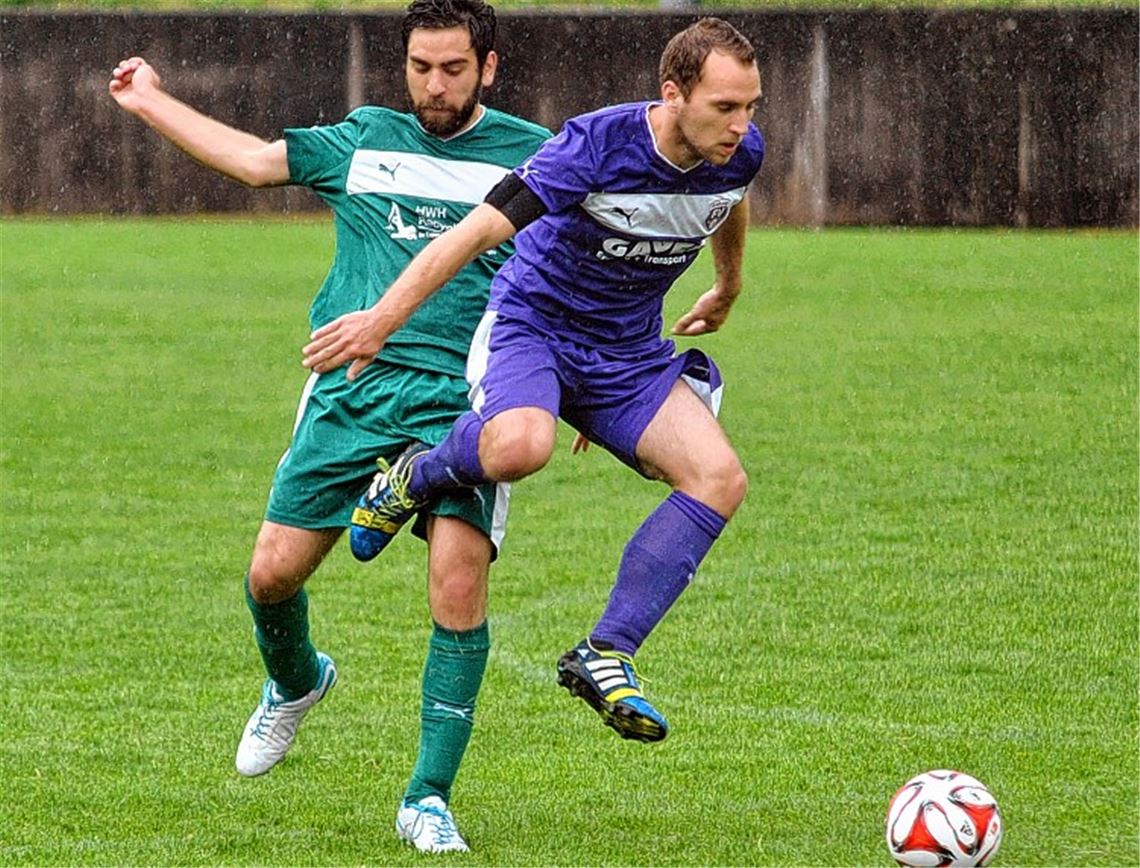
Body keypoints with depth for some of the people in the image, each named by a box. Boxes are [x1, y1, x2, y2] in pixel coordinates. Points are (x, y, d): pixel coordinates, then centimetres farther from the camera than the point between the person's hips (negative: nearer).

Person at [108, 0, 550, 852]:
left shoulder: (532, 156, 8)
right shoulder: (364, 139, 14)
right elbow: (255, 158, 24)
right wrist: (154, 102, 28)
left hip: (463, 398, -3)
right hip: (351, 389, 3)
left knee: (459, 582, -18)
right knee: (275, 570, 0)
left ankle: (429, 799, -9)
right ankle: (294, 682, 37)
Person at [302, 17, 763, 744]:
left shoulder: (740, 153, -9)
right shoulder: (601, 144, -27)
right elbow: (481, 229, -30)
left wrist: (727, 290, 37)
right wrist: (384, 318, -35)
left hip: (628, 352, 6)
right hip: (534, 323, -6)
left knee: (720, 478, -18)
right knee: (519, 447, -39)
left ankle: (606, 656, -10)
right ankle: (416, 479, -2)